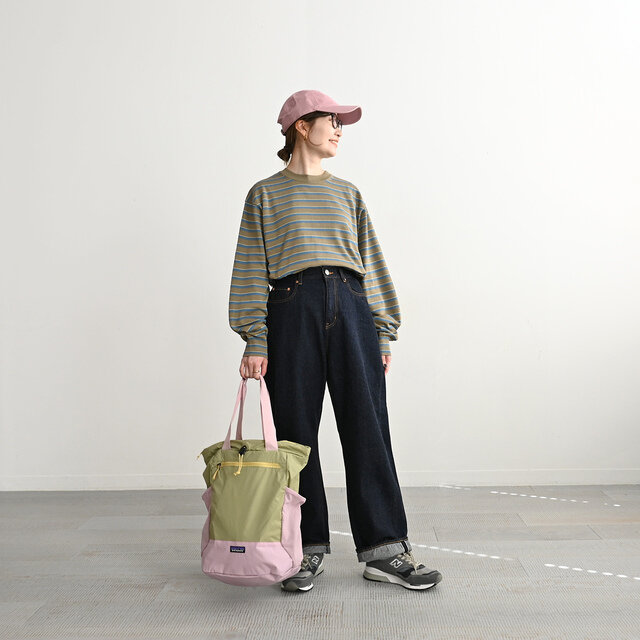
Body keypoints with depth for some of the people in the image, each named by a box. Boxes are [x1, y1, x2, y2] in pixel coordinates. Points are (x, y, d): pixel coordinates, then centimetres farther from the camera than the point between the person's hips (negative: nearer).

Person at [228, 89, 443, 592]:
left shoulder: (347, 193, 19)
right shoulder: (266, 194, 10)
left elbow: (372, 263, 17)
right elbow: (253, 270, 4)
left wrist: (383, 332, 9)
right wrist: (255, 341, -6)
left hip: (351, 309, 3)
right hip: (292, 310, -2)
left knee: (367, 427, -1)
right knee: (296, 431, 1)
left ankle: (384, 549, 6)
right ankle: (309, 549, 13)